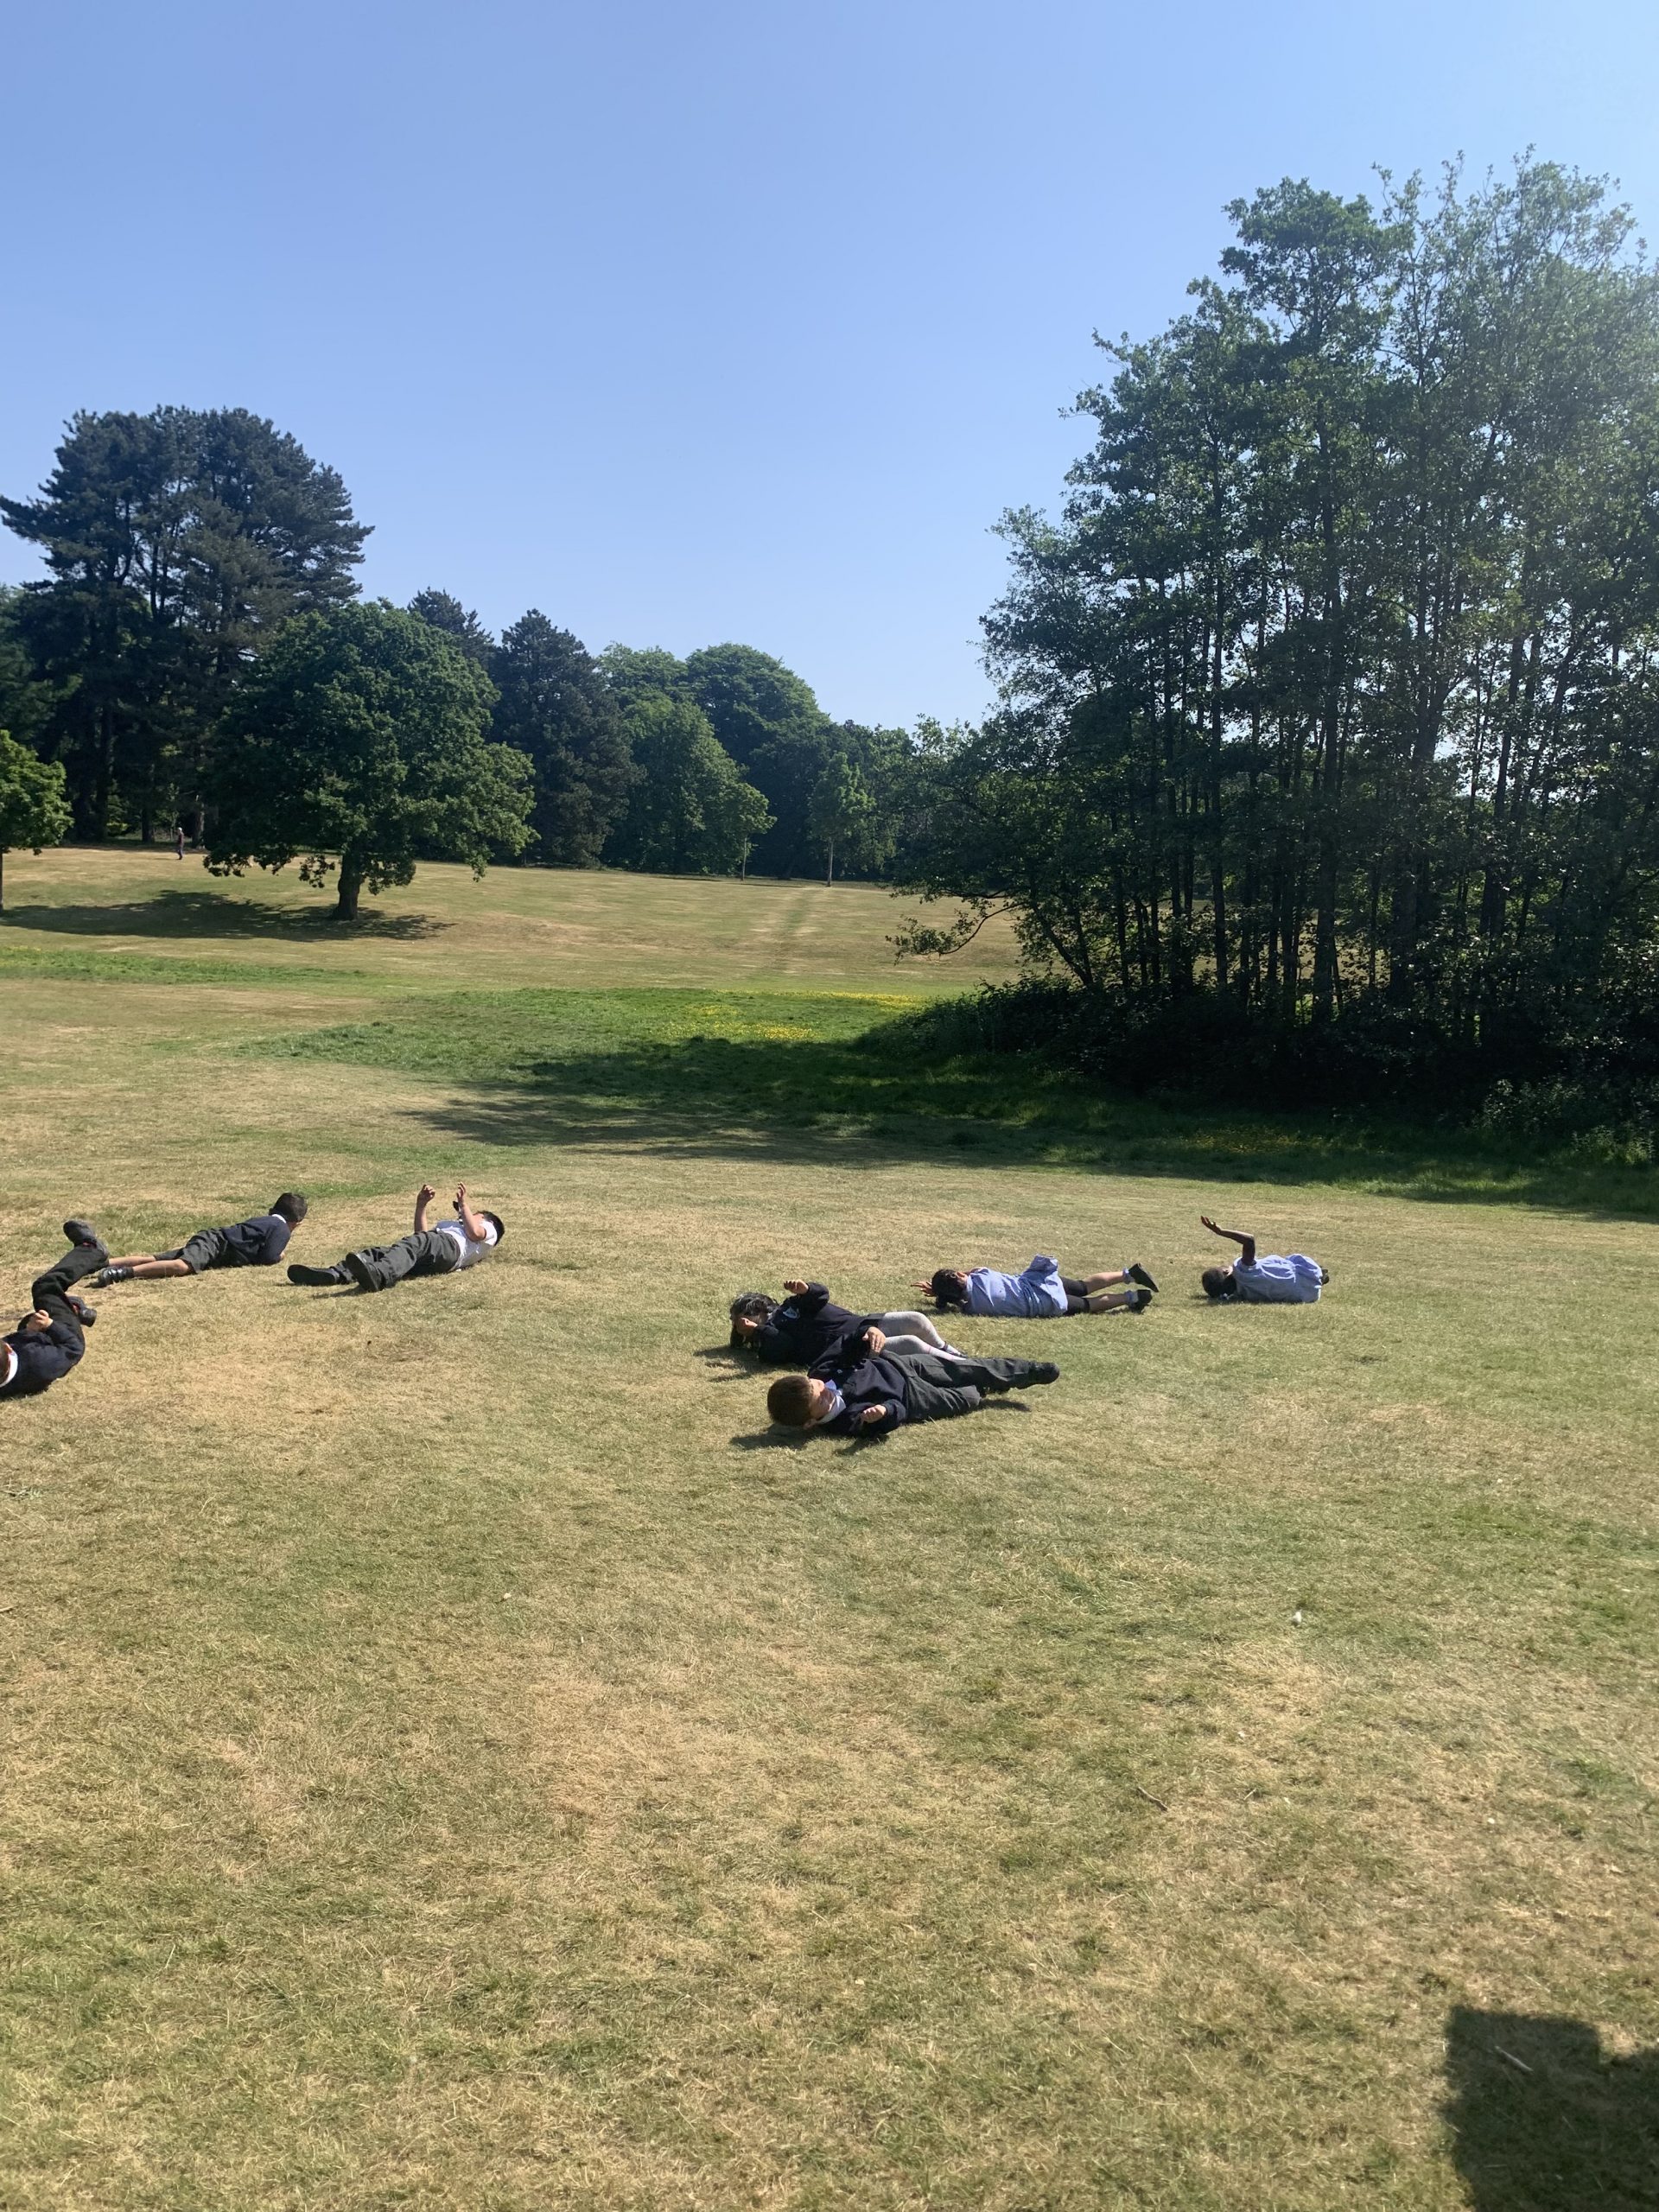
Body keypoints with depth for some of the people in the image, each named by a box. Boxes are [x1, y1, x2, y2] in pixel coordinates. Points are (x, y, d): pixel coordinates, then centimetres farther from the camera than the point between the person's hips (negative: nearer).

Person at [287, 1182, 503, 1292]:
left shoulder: (488, 1229, 28)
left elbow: (474, 1232, 4)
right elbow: (421, 1233, 40)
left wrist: (464, 1204, 9)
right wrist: (421, 1205, 33)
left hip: (450, 1247, -7)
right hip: (425, 1260, 7)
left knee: (416, 1242, -39)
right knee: (378, 1251, -19)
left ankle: (380, 1275, -69)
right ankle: (335, 1274, -46)